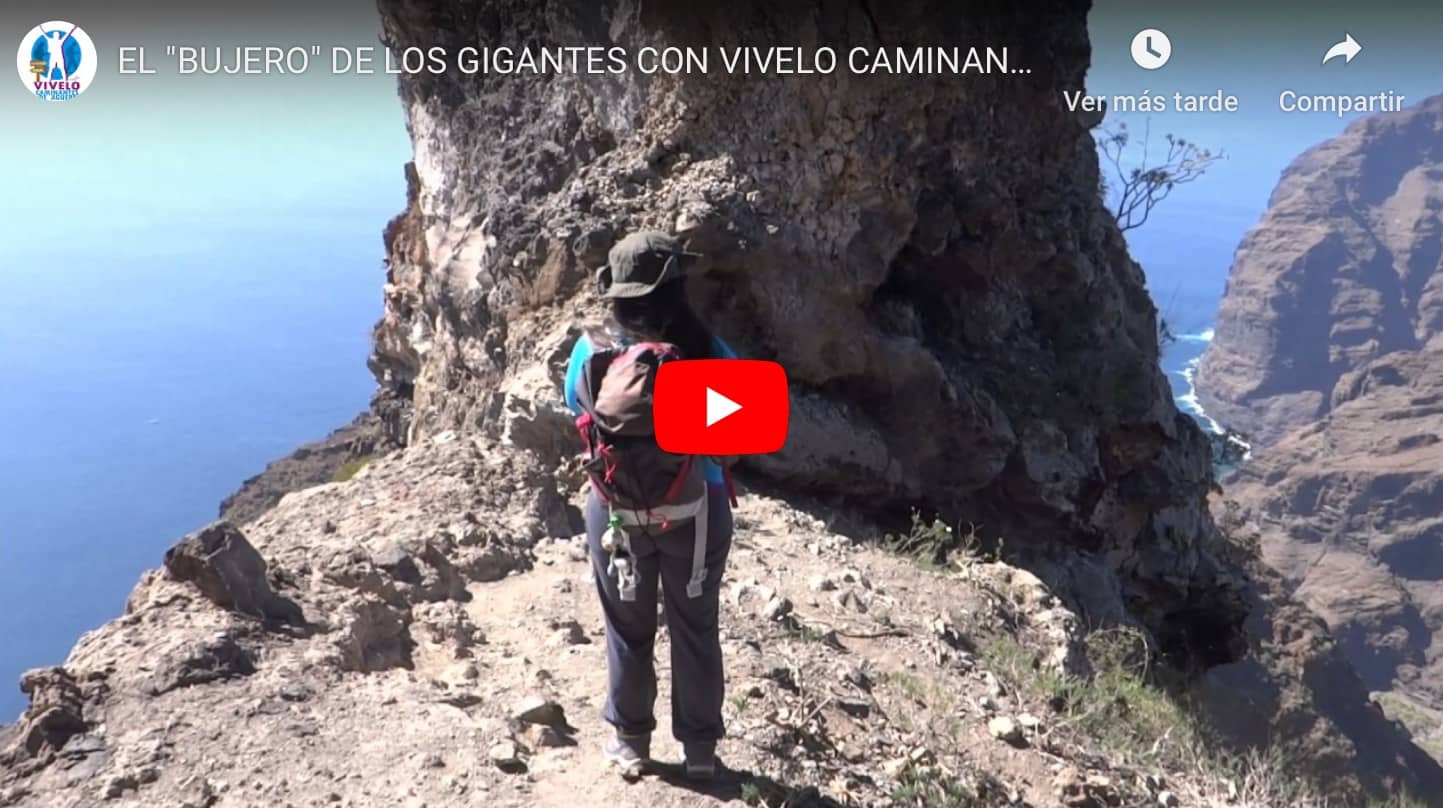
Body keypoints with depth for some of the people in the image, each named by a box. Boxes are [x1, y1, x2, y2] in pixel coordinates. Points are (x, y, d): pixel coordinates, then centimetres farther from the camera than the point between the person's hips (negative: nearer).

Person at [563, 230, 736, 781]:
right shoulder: (710, 355, -19)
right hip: (696, 512, 0)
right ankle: (699, 746, 32)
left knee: (628, 630, 18)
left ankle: (630, 742, 34)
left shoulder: (592, 351, -17)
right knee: (696, 630, 17)